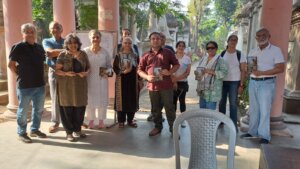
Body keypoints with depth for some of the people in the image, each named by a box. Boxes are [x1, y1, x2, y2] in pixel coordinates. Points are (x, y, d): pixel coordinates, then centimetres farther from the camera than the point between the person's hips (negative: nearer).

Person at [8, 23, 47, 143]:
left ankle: (35, 129, 32)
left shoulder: (39, 47, 9)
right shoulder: (18, 47, -9)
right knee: (23, 110, 7)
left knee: (39, 109, 15)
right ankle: (21, 133, 21)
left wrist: (39, 75, 12)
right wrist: (20, 75, -4)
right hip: (24, 86, -6)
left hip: (40, 85, 6)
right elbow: (11, 65, -6)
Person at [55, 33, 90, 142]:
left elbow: (88, 67, 13)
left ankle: (77, 130, 22)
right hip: (66, 86, -3)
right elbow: (57, 70, -3)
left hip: (80, 85, 3)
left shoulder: (83, 54, 7)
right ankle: (69, 132, 15)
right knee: (67, 108, 2)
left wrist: (86, 73, -9)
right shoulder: (63, 55, -2)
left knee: (80, 108, 5)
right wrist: (66, 73, -21)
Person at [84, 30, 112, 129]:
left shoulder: (105, 52, -1)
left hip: (102, 80, 1)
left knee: (102, 99, 8)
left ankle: (101, 120, 26)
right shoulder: (85, 51, -5)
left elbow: (109, 66, 4)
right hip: (89, 80, -1)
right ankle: (91, 120, 27)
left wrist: (107, 72, -14)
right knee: (90, 100, 9)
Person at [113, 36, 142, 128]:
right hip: (121, 82, -2)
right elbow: (115, 68, -3)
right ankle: (121, 121, 12)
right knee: (122, 100, 0)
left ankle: (130, 120, 18)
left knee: (132, 100, 5)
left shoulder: (135, 56, 8)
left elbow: (139, 68, 9)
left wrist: (140, 79, 3)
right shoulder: (118, 56, 2)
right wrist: (123, 72, -19)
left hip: (133, 81, 2)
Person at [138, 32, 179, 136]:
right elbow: (139, 70, 12)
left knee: (169, 108, 2)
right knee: (155, 109, 12)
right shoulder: (146, 55, 9)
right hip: (152, 86, 3)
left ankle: (173, 128, 13)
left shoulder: (168, 52, 5)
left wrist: (170, 72, -11)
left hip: (166, 85, -2)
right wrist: (147, 77, -7)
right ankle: (158, 127, 27)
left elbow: (176, 64, 8)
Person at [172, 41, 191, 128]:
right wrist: (174, 81, -12)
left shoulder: (187, 58, 0)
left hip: (183, 83, 0)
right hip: (173, 82, 0)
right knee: (173, 101, 5)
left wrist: (177, 78, -14)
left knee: (182, 101, 6)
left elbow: (187, 72, -5)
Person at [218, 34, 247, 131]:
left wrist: (241, 85, -8)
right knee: (221, 102, 9)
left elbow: (243, 71, -2)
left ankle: (234, 125, 6)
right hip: (222, 81, 3)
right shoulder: (222, 54, 5)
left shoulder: (240, 55, -1)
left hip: (234, 82, -2)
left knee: (233, 104, -1)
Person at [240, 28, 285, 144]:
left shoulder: (275, 50, -3)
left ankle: (264, 136, 1)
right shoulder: (252, 51, 14)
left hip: (267, 83, -5)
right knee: (253, 109, 9)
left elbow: (280, 68, -11)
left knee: (264, 110, -6)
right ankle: (252, 132, 18)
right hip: (253, 82, 5)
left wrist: (262, 73, -18)